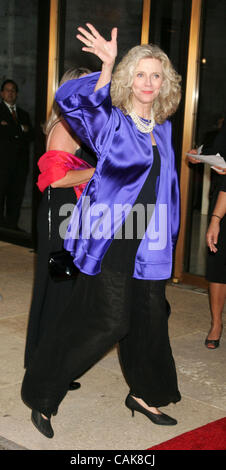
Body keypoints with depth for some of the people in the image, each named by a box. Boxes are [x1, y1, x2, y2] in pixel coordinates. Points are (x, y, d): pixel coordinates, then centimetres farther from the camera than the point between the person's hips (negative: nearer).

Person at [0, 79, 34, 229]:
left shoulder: (24, 114, 22)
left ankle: (12, 225, 5)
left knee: (17, 195, 1)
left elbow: (31, 136, 11)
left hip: (21, 162, 4)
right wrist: (21, 129, -8)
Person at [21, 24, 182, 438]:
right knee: (110, 320, -8)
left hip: (148, 244, 6)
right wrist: (107, 67, -37)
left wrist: (168, 233, 18)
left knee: (151, 318, 9)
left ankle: (145, 393, 31)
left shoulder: (163, 129, 12)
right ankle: (42, 395, 9)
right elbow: (73, 102, -24)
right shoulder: (111, 121, -5)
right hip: (110, 239, -6)